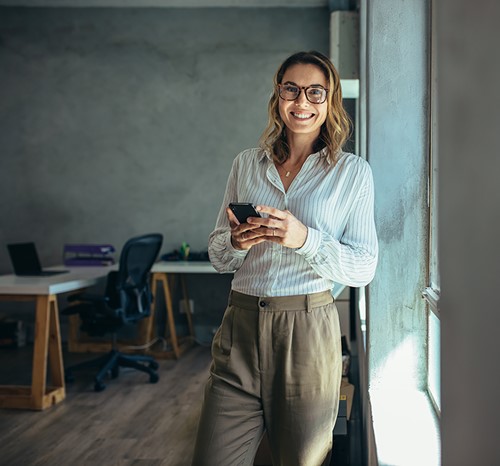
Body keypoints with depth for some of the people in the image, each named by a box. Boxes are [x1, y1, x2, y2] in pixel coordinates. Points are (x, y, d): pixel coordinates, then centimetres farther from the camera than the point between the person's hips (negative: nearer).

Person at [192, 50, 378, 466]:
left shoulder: (353, 172, 3)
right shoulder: (246, 164, 11)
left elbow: (364, 267, -2)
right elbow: (218, 257, 13)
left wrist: (304, 239, -18)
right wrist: (236, 241, -10)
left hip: (309, 331, -2)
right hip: (241, 326, 2)